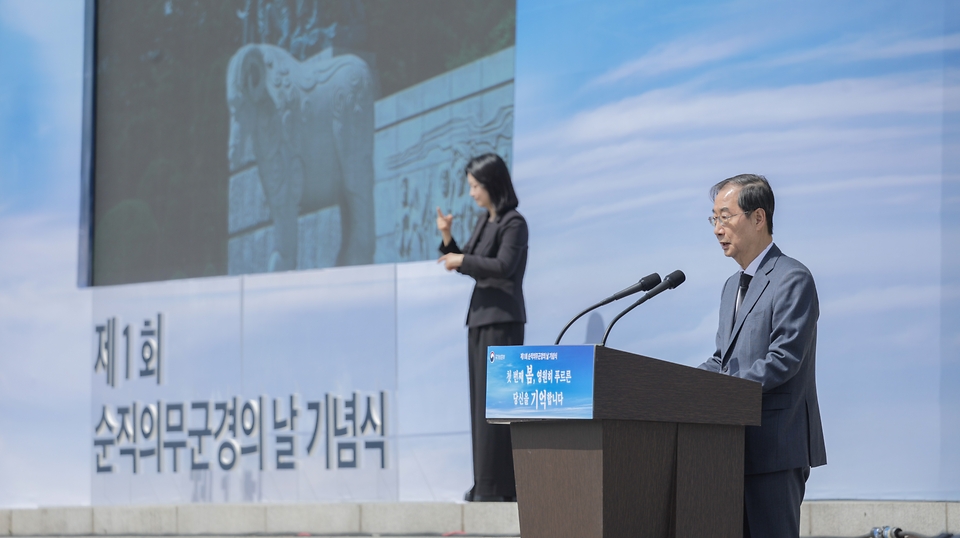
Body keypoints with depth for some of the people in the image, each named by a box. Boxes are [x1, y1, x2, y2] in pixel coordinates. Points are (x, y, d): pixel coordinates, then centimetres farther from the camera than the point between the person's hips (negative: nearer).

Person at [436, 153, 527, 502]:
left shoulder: (514, 223, -10)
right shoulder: (484, 222, 15)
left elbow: (503, 266, -22)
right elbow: (461, 264, 21)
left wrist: (463, 260, -13)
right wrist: (447, 238, 6)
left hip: (502, 319, -9)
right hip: (480, 317, 9)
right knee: (480, 400, 7)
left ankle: (499, 484, -9)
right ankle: (487, 484, 10)